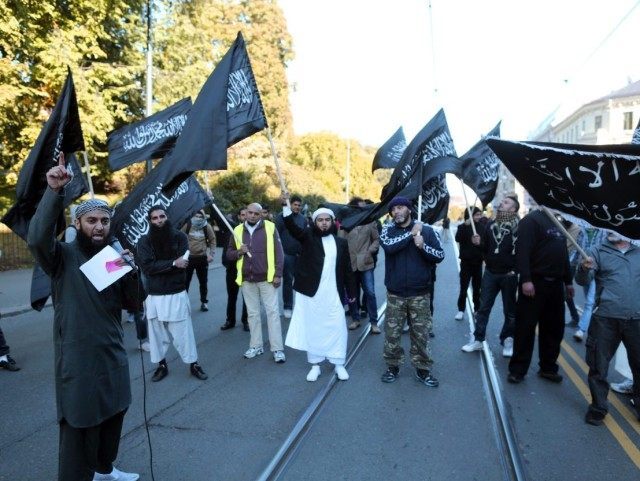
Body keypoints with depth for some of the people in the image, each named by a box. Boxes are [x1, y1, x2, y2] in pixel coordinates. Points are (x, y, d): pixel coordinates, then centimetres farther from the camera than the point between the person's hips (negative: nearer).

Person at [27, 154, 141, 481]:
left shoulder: (114, 257, 5)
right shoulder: (63, 256, -8)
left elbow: (134, 304, 1)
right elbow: (37, 238, -32)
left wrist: (131, 272, -16)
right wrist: (54, 191, -40)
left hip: (113, 355, 6)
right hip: (77, 358, -6)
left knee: (113, 414, 22)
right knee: (78, 426, 3)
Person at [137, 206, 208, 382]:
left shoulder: (179, 236, -2)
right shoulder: (144, 241, -1)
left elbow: (183, 264, -12)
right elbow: (147, 267, -13)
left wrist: (159, 266, -14)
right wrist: (172, 264, -18)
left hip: (177, 293, -1)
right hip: (153, 295, 2)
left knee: (183, 332, 4)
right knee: (157, 333, 11)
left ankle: (193, 364, 19)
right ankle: (162, 365, 29)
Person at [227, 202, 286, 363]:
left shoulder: (270, 227, -4)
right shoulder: (237, 230, 6)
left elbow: (278, 252, -4)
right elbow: (229, 254, 12)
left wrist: (278, 274, -10)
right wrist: (239, 252, -10)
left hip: (267, 278, -3)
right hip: (247, 279, 4)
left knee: (273, 312, 0)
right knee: (253, 313, 12)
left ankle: (277, 349, 5)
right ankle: (256, 346, 23)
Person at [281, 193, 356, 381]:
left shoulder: (341, 242, 7)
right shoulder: (308, 236, 1)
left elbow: (347, 269, 10)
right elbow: (292, 226, -17)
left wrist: (352, 292, 10)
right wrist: (286, 204, -32)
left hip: (333, 294, 1)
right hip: (311, 293, -1)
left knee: (337, 328, 6)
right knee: (312, 328, 8)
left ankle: (339, 364, 22)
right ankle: (315, 365, 22)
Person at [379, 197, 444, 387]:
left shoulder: (426, 230, -1)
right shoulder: (388, 229, 0)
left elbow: (440, 255, -3)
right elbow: (389, 245, -21)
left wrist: (423, 246, -20)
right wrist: (411, 234, -16)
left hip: (420, 293, 0)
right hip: (395, 293, 1)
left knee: (421, 334, 9)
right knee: (392, 333, 9)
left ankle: (422, 369, 24)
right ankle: (393, 366, 27)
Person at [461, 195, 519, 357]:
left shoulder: (519, 226, -7)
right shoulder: (491, 224, 8)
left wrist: (516, 269, -15)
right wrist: (478, 242, -6)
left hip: (509, 274, -4)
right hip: (490, 273, 4)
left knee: (510, 310, 10)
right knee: (483, 307, 8)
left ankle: (507, 340, 24)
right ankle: (477, 339, 17)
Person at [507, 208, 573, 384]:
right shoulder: (531, 220, -8)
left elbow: (563, 253, 23)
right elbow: (522, 251, -18)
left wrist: (568, 281, 20)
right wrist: (525, 280, -25)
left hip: (555, 284, 8)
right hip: (534, 283, -8)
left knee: (554, 328, 12)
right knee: (525, 328, -2)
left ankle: (548, 368, 26)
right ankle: (517, 370, 8)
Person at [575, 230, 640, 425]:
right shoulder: (599, 252, 5)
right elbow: (583, 281, -7)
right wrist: (584, 268, -26)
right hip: (606, 319, -2)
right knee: (599, 365, 3)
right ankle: (598, 407, 18)